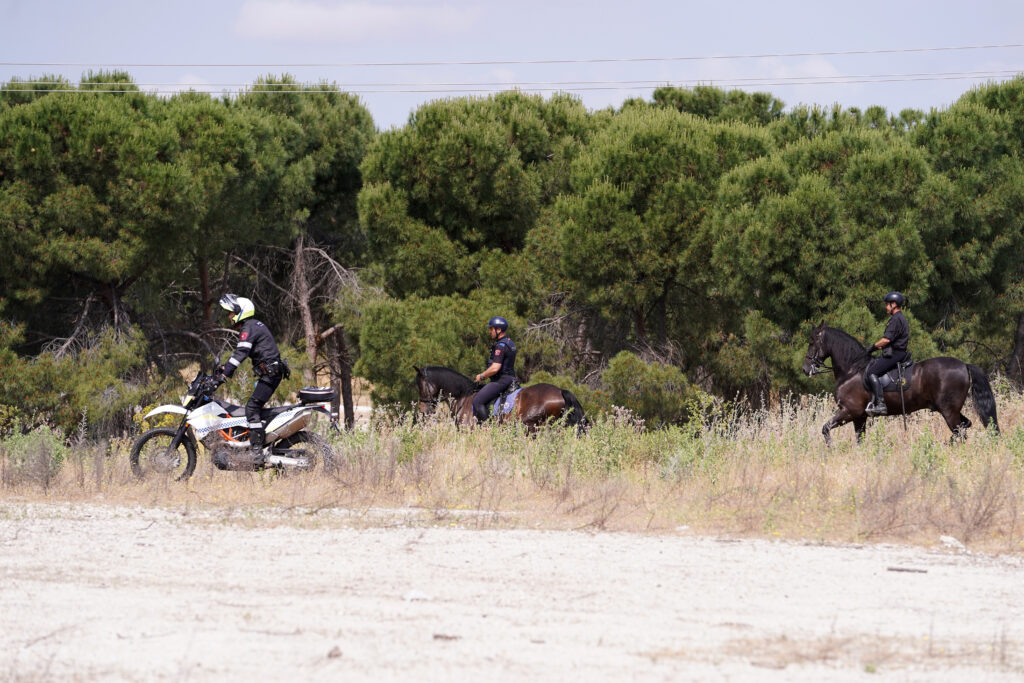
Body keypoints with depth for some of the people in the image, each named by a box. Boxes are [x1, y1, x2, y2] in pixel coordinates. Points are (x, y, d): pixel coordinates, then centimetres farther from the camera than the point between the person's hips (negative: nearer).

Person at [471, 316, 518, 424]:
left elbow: (495, 368, -24)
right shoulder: (510, 342, 15)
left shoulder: (501, 345, -18)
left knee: (478, 401, -15)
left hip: (500, 381, -11)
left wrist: (482, 376, -8)